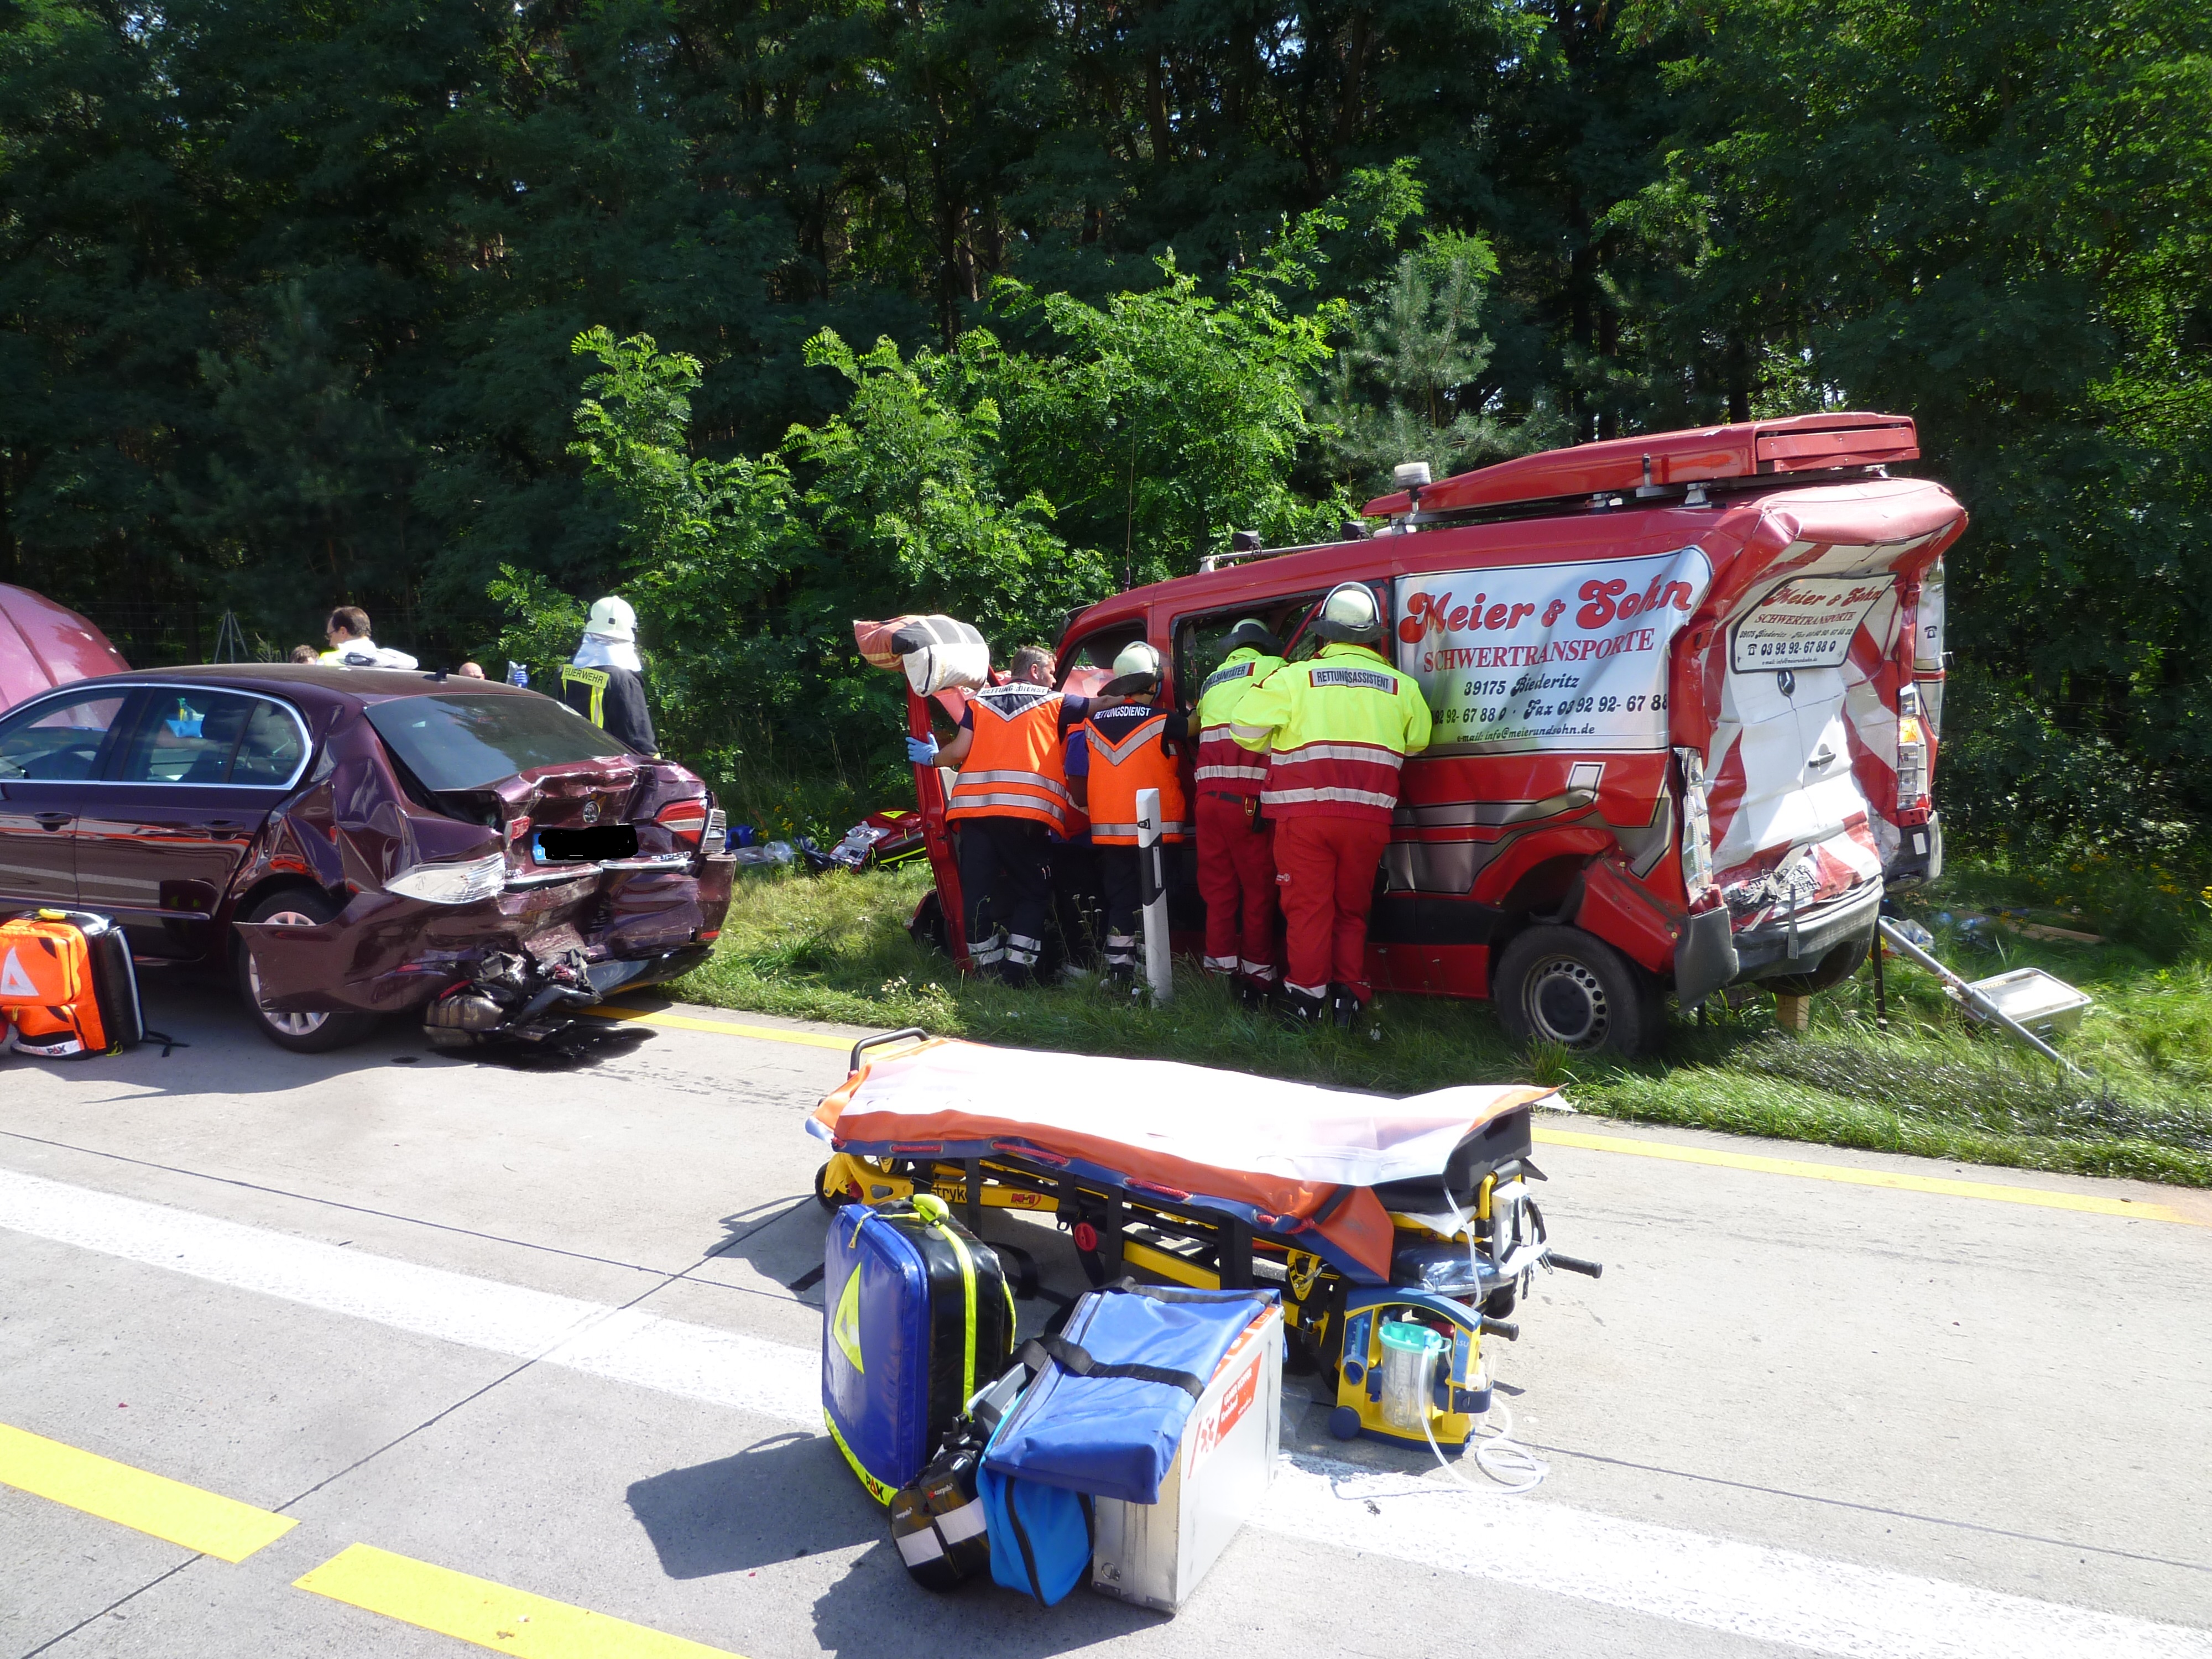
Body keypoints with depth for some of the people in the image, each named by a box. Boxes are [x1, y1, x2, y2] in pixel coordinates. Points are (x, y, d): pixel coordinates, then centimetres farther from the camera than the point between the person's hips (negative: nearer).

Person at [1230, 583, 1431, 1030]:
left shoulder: (1294, 677, -4)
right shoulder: (1401, 686, 5)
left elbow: (1245, 727, -4)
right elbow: (1417, 743, 16)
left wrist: (1281, 751, 14)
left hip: (1304, 812, -3)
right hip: (1368, 816, 3)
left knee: (1308, 907, 4)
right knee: (1352, 910, 15)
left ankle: (1307, 997, 6)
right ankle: (1348, 996, 13)